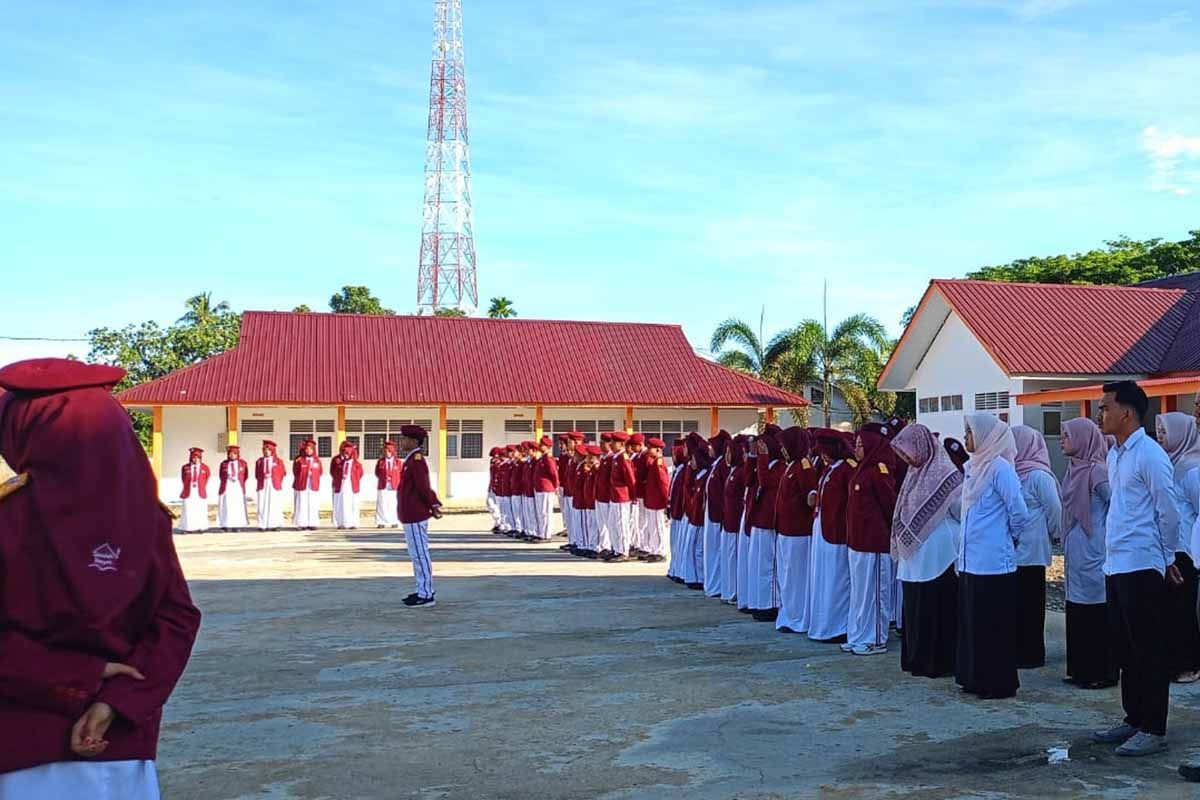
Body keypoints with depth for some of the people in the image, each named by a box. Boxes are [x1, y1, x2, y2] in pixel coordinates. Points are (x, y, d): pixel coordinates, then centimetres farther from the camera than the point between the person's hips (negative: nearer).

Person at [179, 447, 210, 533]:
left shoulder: (205, 467, 5)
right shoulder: (185, 467, 5)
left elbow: (207, 478, 12)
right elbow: (183, 479, 12)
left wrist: (201, 487, 7)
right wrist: (189, 487, 5)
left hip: (200, 493, 0)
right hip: (189, 493, 0)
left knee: (200, 511, 0)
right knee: (189, 510, -3)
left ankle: (201, 528, 3)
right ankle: (190, 528, 0)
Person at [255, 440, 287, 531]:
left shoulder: (278, 461, 8)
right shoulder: (259, 462, 13)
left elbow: (283, 473, 7)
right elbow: (257, 474, 12)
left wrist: (271, 476, 0)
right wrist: (264, 476, -2)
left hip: (275, 486, -1)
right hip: (262, 486, 1)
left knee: (274, 505, -5)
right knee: (262, 505, -5)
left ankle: (275, 525, -3)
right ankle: (263, 525, -3)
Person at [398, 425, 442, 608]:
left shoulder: (417, 460, -16)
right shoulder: (413, 460, 14)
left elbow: (423, 487, -19)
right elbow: (423, 487, 16)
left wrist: (433, 506, -8)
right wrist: (435, 505, 8)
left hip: (415, 517, -10)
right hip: (412, 515, 10)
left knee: (420, 555, -4)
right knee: (417, 555, 16)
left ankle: (426, 596, 1)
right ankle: (422, 591, 24)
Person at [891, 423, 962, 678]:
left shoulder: (946, 474, -14)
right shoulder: (915, 473, 12)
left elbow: (960, 511, -14)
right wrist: (902, 545, 13)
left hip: (937, 556, -8)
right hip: (913, 555, 8)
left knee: (937, 609, -1)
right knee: (915, 608, 12)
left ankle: (940, 662, 8)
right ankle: (918, 659, 21)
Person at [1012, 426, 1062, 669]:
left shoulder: (1039, 476, -12)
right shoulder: (1012, 473, 9)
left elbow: (1055, 510, -10)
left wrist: (1055, 536, 1)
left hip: (1030, 550, -7)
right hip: (1011, 550, 7)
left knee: (1029, 603, 2)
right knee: (1014, 602, 11)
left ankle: (1031, 654, 10)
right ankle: (1018, 651, 19)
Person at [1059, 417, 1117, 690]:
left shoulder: (1097, 471, -16)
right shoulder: (1074, 469, 10)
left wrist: (1106, 537, -10)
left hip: (1092, 554, -9)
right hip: (1075, 554, 9)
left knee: (1096, 614, -1)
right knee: (1077, 612, 13)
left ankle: (1101, 673, 9)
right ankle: (1080, 669, 22)